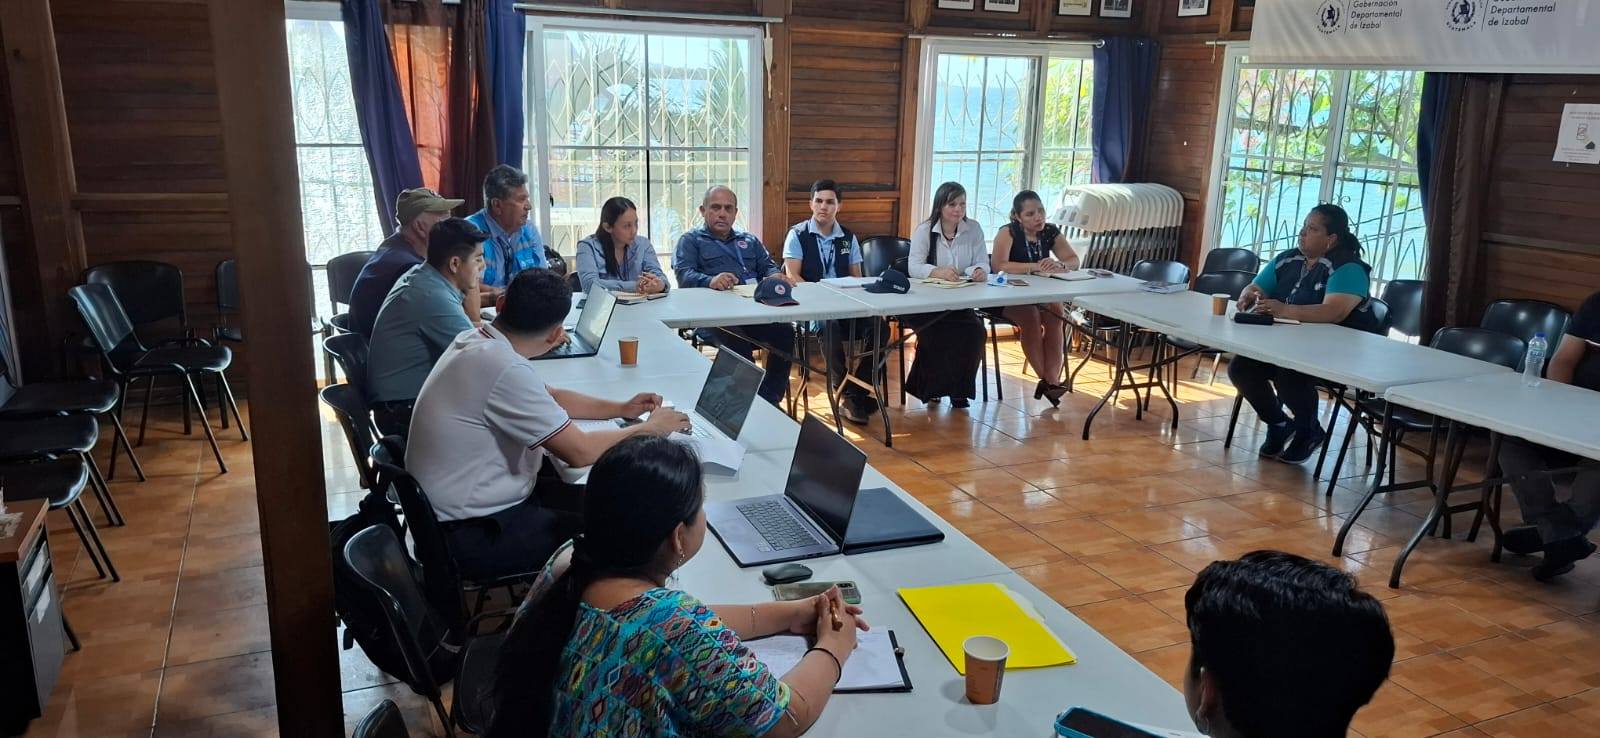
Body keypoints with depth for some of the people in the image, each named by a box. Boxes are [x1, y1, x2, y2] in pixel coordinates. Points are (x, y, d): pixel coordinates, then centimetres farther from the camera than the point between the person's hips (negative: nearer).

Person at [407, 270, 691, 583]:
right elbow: (580, 451, -23)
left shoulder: (477, 341, 1)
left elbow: (547, 397, 17)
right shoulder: (505, 368, -28)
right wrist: (649, 428, -9)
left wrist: (620, 408, 9)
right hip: (471, 534, -9)